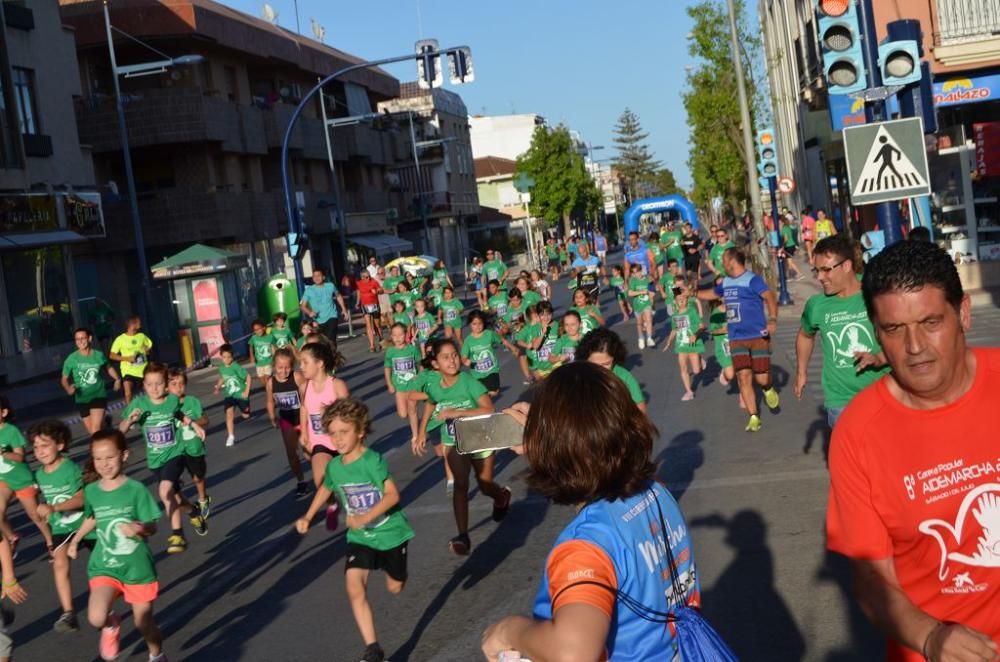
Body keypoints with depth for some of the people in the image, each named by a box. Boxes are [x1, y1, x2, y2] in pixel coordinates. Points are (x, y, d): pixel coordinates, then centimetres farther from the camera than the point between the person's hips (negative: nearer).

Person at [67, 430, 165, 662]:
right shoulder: (91, 492, -2)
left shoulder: (136, 490, -14)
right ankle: (111, 625, 16)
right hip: (104, 566, 2)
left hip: (137, 567, -2)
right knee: (96, 618, -21)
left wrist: (140, 528, -34)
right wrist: (76, 540, 23)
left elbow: (152, 527, -13)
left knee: (143, 623, 10)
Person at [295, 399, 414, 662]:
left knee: (394, 587, 16)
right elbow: (326, 488, 17)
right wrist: (308, 517, 10)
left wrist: (366, 517, -38)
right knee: (354, 588, -17)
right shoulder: (333, 466, -5)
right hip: (360, 537, 3)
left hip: (390, 532, -3)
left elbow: (393, 494, -30)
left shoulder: (373, 460, -24)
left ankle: (388, 565, 53)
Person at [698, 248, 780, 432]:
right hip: (736, 339, 5)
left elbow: (770, 297, -24)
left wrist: (773, 319, -38)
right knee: (744, 377, -5)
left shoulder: (752, 279, -11)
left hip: (758, 337, -5)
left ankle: (769, 389, 31)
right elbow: (712, 293, 32)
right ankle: (754, 418, 2)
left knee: (761, 378, -6)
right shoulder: (726, 283, 11)